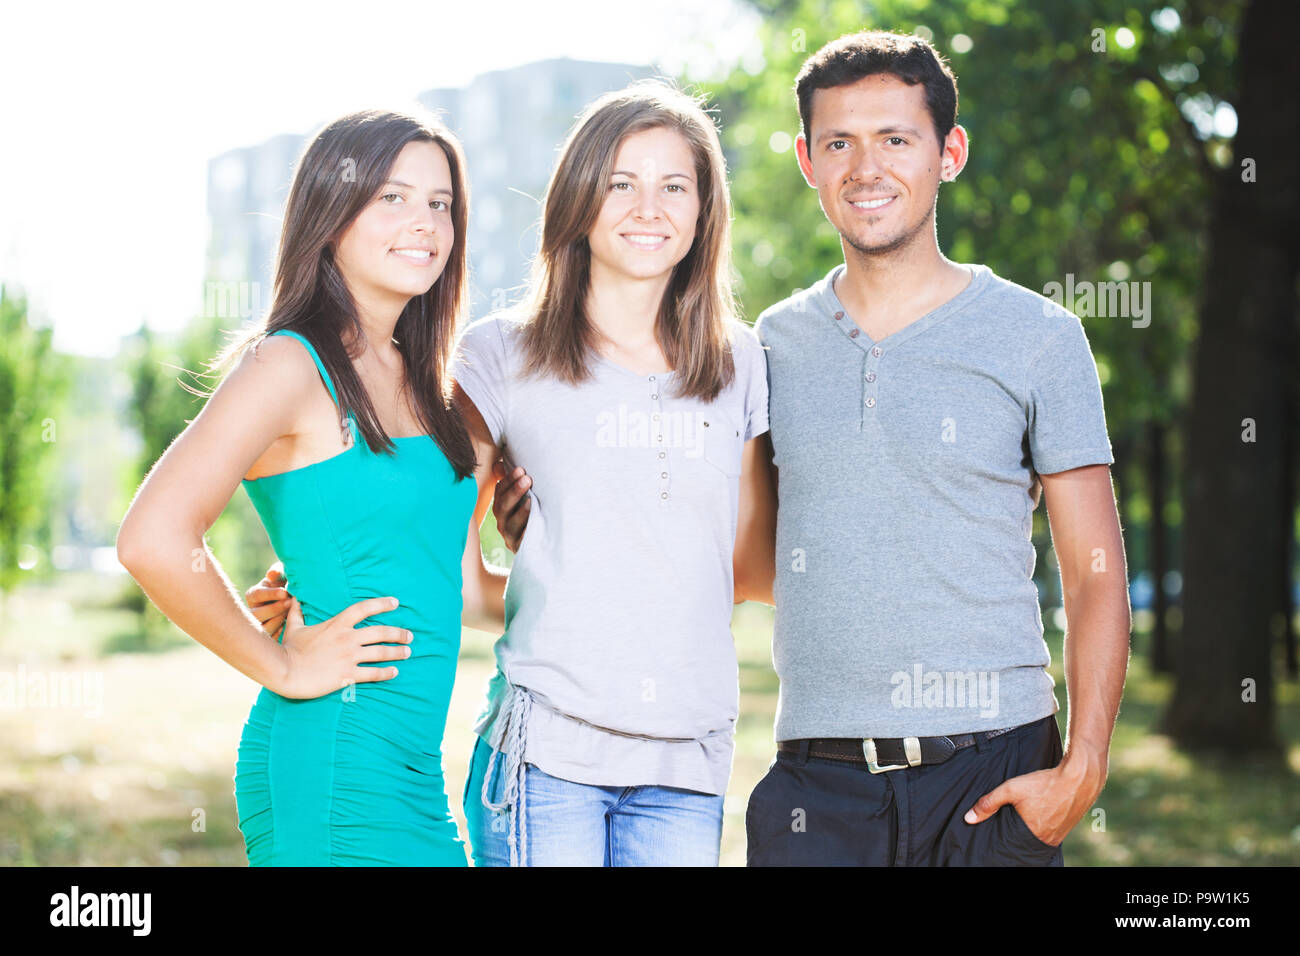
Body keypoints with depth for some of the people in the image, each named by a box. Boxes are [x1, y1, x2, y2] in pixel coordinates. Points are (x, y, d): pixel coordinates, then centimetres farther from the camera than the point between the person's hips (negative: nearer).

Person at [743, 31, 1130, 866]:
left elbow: (1096, 575, 0)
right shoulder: (775, 344, 9)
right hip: (817, 779, 2)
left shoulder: (1040, 337, 1)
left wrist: (1083, 767, -10)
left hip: (994, 771, -2)